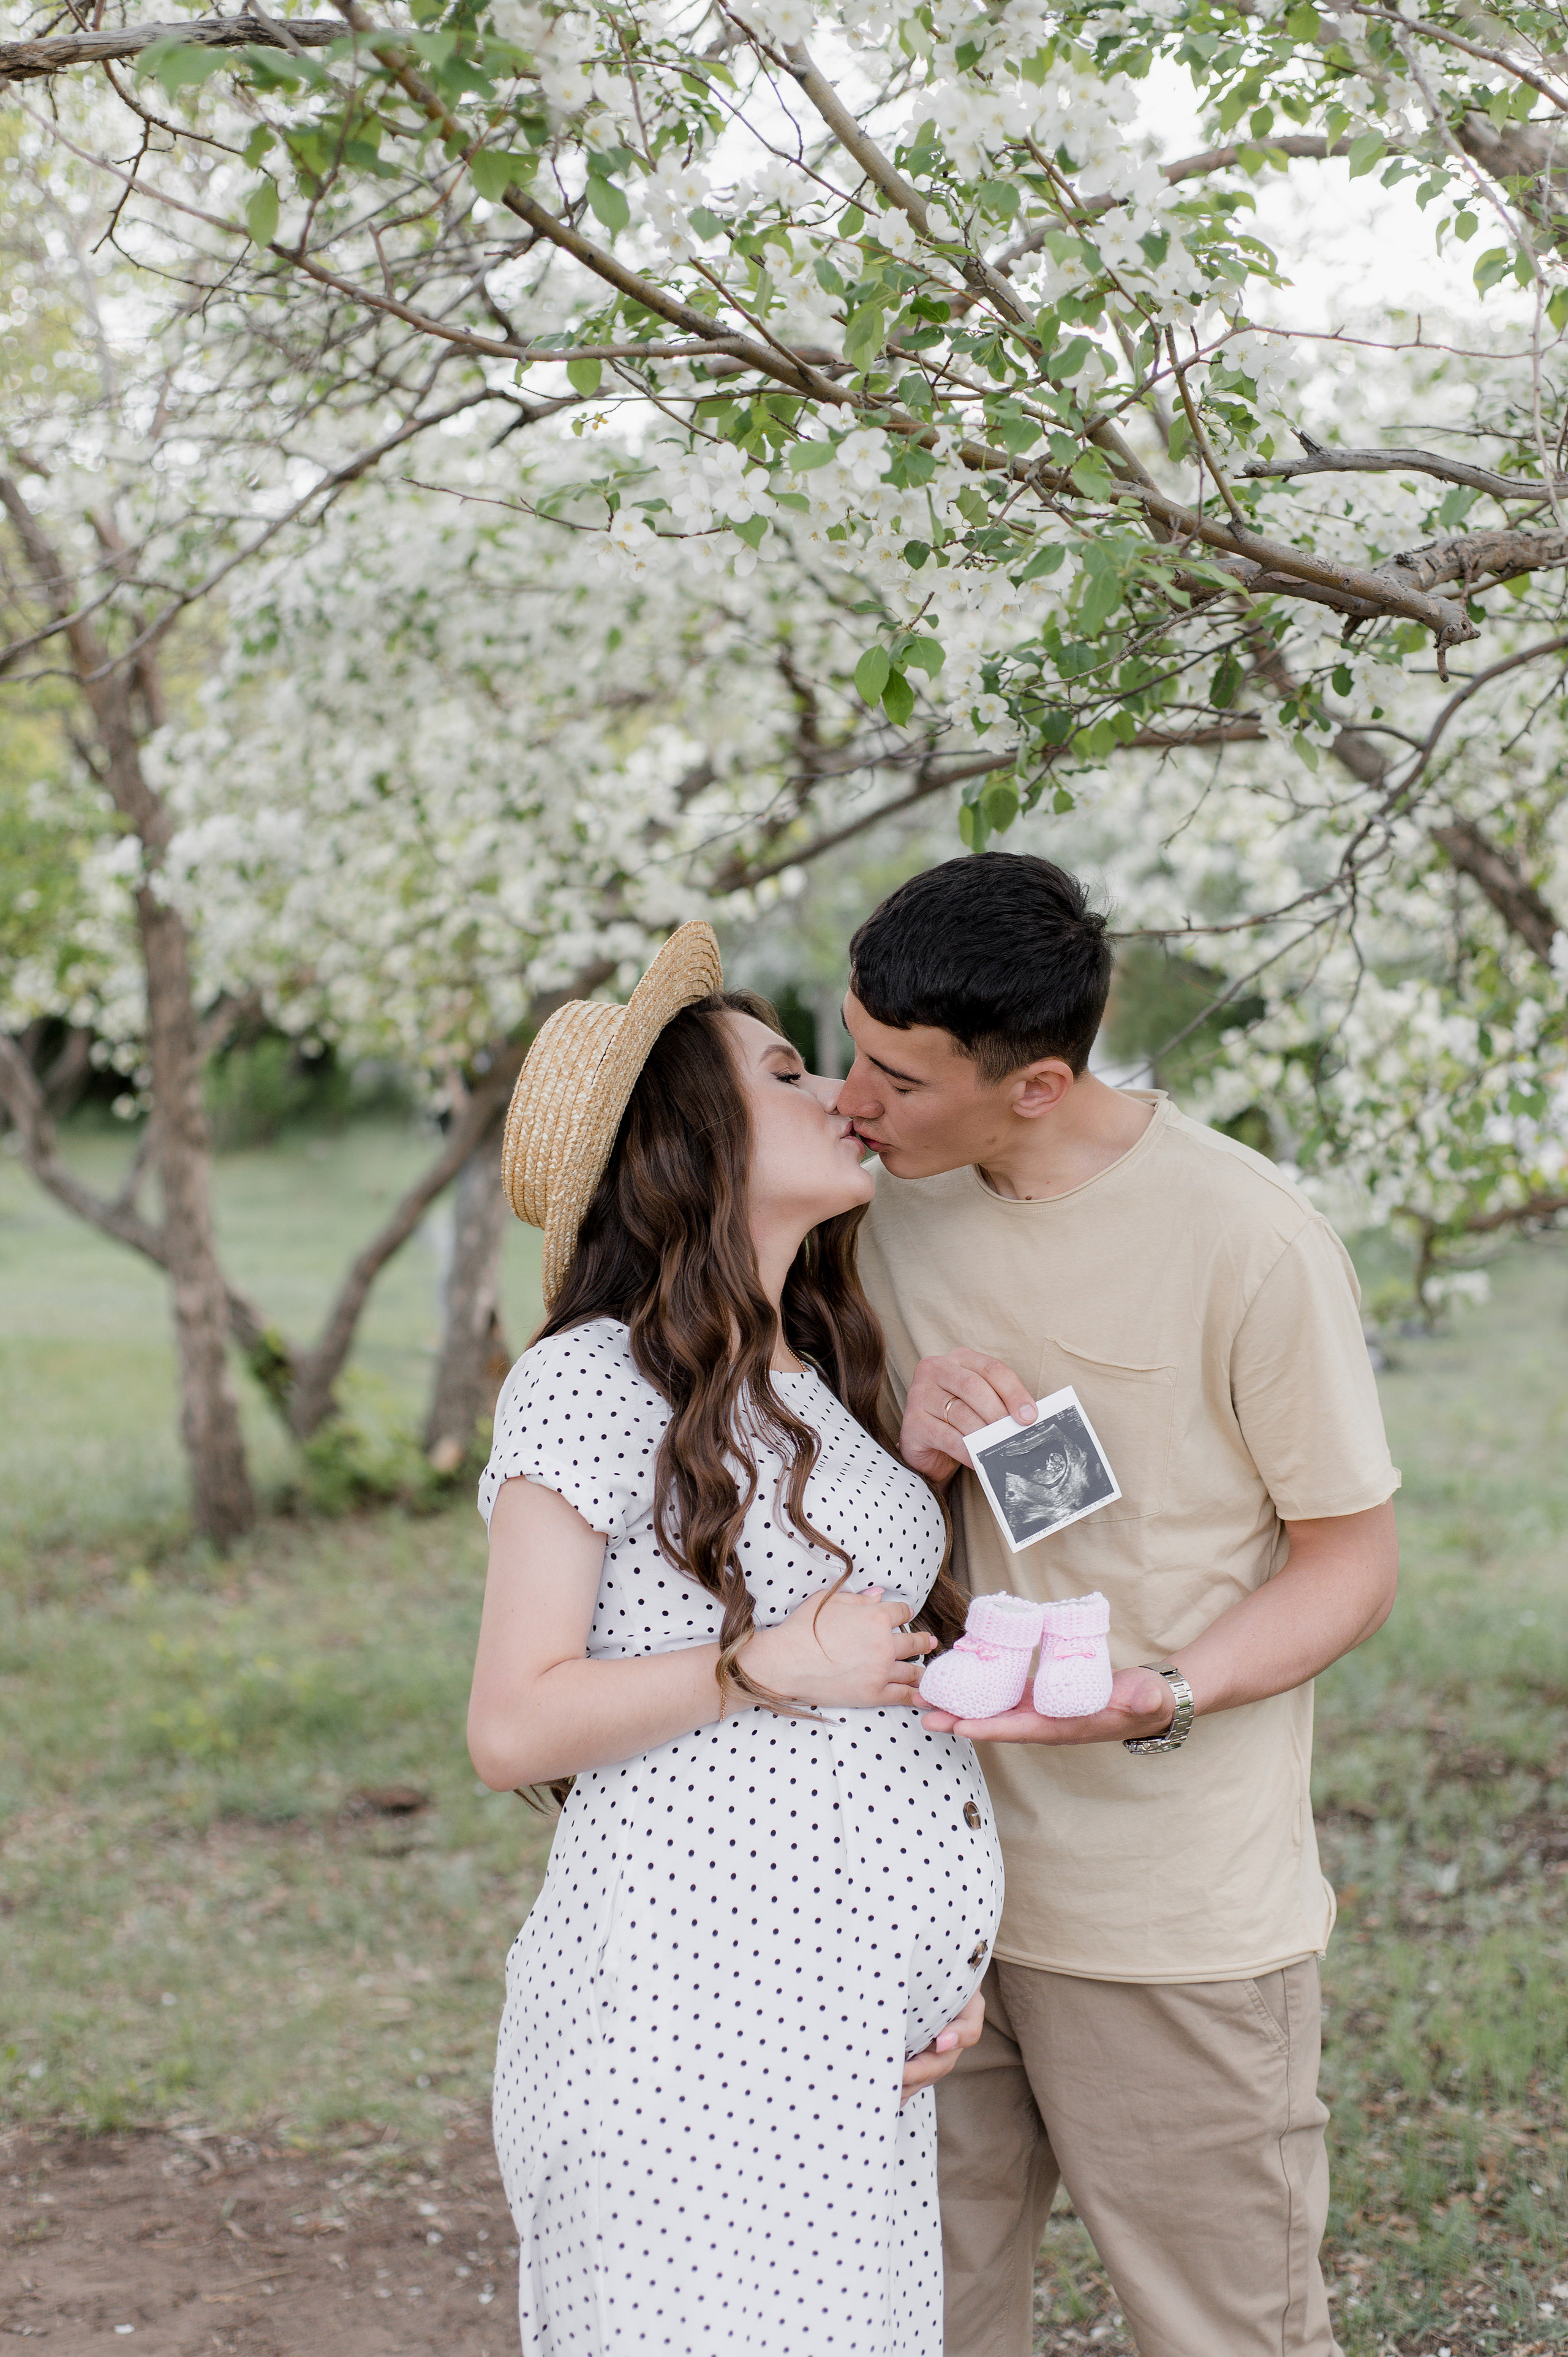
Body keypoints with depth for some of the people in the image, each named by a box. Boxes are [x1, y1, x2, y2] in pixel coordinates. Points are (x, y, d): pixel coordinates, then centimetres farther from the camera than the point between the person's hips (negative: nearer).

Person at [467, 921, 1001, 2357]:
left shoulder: (819, 1388, 18)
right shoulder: (592, 1382, -6)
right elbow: (514, 1728, -11)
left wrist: (946, 1959, 12)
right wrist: (765, 1668, -16)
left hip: (860, 2025, 7)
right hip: (693, 2016, -7)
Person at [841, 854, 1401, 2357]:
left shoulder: (1248, 1243, -17)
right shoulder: (896, 1206, 2)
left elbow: (1352, 1561, -8)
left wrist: (1157, 1699, -25)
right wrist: (915, 1454, -13)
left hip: (1178, 1919, -5)